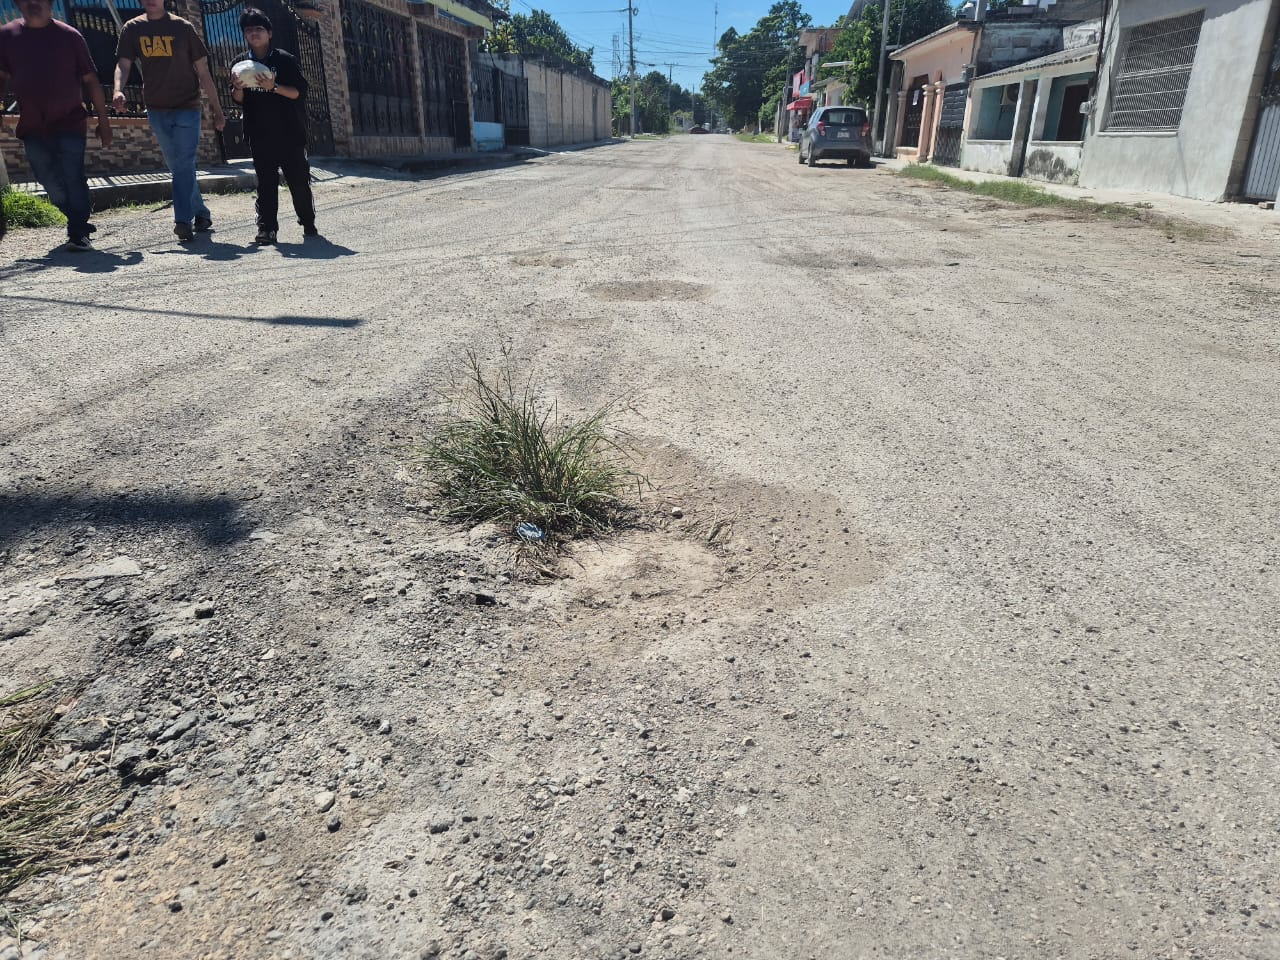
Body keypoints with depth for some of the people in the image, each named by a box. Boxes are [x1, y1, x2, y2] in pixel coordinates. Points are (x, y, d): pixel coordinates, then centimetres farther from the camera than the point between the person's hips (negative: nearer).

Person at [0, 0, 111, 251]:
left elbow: (90, 80, 3)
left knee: (73, 179, -11)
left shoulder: (70, 36, 1)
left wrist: (103, 121, 0)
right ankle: (80, 220, 24)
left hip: (70, 125, -3)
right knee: (50, 183, 7)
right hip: (32, 127, 3)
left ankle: (78, 234, -8)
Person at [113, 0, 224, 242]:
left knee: (184, 165, -13)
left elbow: (203, 72, 1)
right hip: (157, 110, 4)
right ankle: (201, 214, 21)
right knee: (176, 167, 9)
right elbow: (123, 65, -1)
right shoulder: (132, 29, 6)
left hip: (187, 108, -4)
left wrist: (217, 110, -1)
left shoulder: (183, 28, 0)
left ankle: (183, 221, -17)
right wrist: (119, 90, -22)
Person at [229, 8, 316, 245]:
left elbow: (300, 92, -5)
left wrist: (274, 87, -20)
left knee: (298, 179, 2)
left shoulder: (285, 59, 0)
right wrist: (238, 88, -10)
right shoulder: (240, 63, 11)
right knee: (265, 182, -1)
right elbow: (237, 100, 12)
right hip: (259, 134, 2)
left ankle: (308, 223, 16)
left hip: (289, 132, -2)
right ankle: (267, 228, -3)